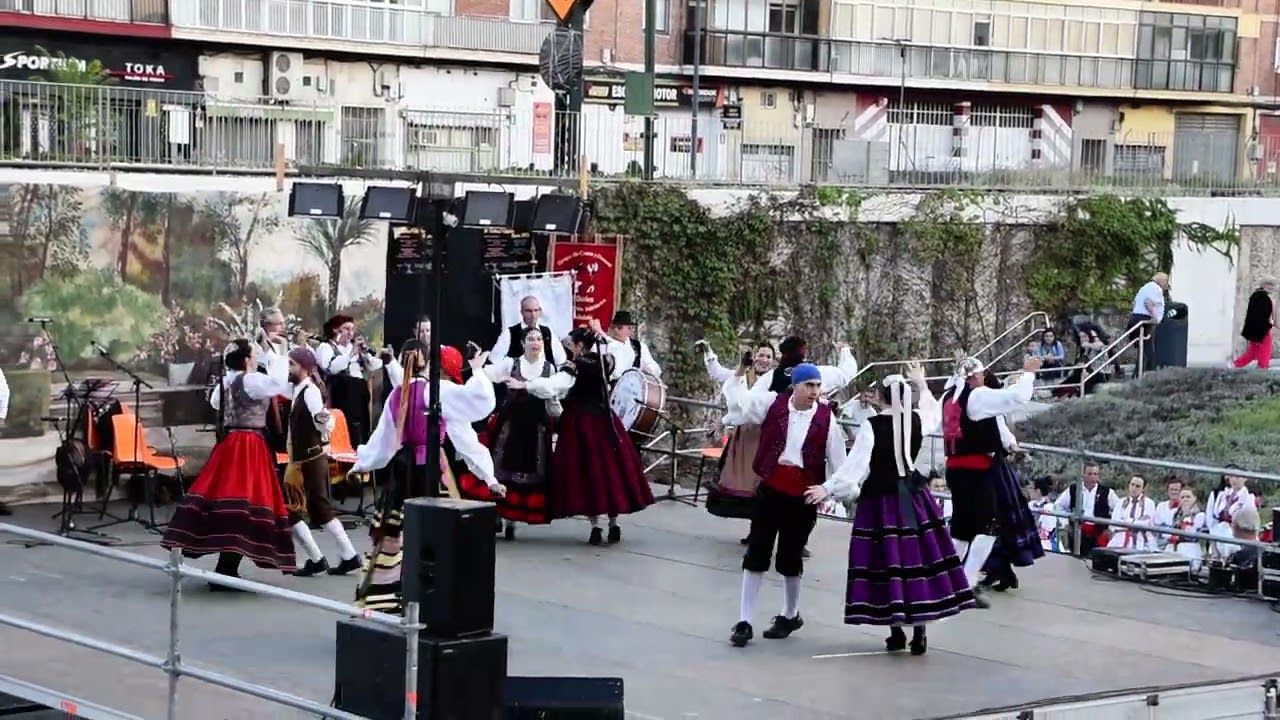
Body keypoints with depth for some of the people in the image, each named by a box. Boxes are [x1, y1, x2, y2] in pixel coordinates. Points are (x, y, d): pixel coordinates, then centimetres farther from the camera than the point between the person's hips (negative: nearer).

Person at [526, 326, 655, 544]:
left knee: (586, 473, -1)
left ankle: (595, 527, -4)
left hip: (581, 424, -6)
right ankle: (614, 525, 12)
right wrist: (602, 337, 30)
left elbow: (552, 386, -26)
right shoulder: (605, 361, 5)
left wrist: (526, 385, -20)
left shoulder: (575, 366, -13)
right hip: (605, 421, 6)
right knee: (611, 470, 10)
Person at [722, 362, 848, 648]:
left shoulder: (826, 418, -4)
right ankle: (744, 622, 9)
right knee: (756, 554, 2)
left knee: (790, 557, 11)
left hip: (803, 497, 0)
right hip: (770, 490, 0)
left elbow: (836, 460, 0)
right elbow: (740, 400, 2)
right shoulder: (773, 404, -4)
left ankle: (790, 616, 34)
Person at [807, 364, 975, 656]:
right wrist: (921, 384, 39)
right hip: (914, 496, 4)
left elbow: (856, 462, -18)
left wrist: (828, 488, -18)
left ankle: (896, 631, 3)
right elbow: (934, 411, 26)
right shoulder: (917, 420, 2)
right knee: (917, 555, 7)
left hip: (881, 498, -4)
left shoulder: (872, 425, -12)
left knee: (887, 559, 1)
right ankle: (919, 632, 7)